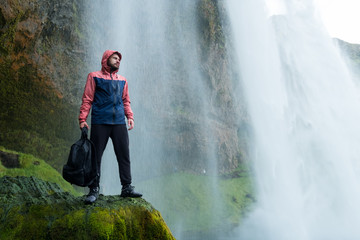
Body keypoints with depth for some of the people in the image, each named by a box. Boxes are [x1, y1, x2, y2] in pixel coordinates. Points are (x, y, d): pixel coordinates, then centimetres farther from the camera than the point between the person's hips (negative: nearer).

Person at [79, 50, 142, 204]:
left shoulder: (122, 80, 18)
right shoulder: (94, 77, 6)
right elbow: (87, 99, 2)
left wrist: (130, 116, 5)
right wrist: (82, 119, -7)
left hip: (119, 123, 4)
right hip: (100, 123, -3)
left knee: (124, 156, 3)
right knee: (95, 156, 0)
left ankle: (127, 187, 11)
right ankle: (94, 190, 10)